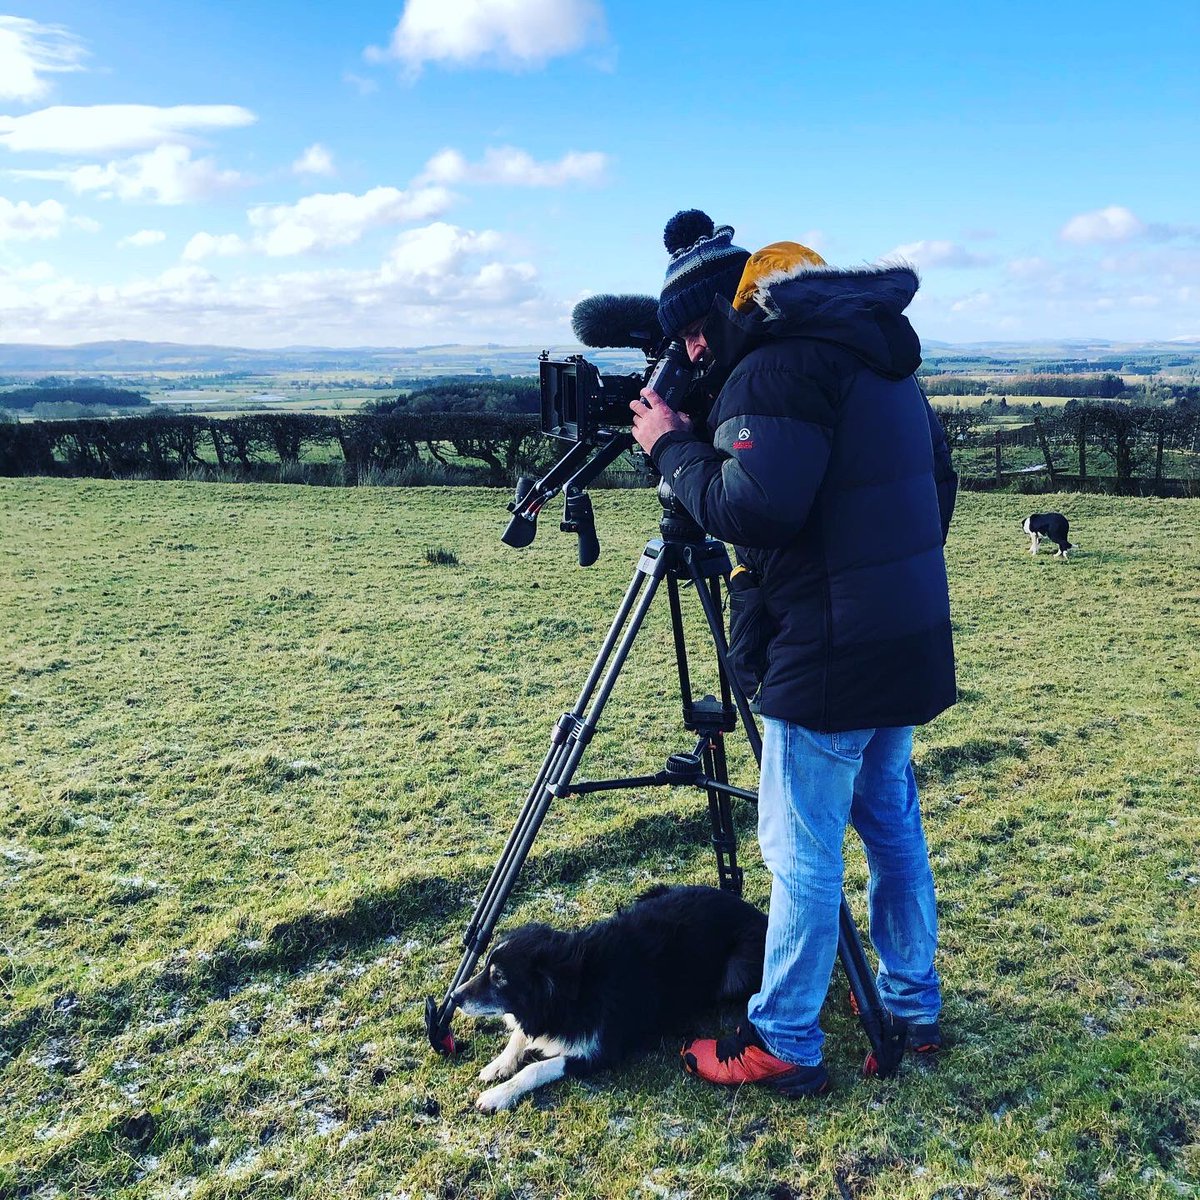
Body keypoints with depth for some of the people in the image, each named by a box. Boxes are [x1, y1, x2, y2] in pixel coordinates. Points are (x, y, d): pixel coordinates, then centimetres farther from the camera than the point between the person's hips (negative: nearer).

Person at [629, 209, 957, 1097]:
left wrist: (672, 446, -12)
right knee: (893, 825, 20)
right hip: (910, 642, 10)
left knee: (803, 854, 1)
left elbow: (752, 506, -26)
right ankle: (914, 1008, 33)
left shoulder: (777, 368, -16)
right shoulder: (880, 356, 14)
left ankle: (784, 1047, 13)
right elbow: (939, 480, 20)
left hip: (828, 658, -10)